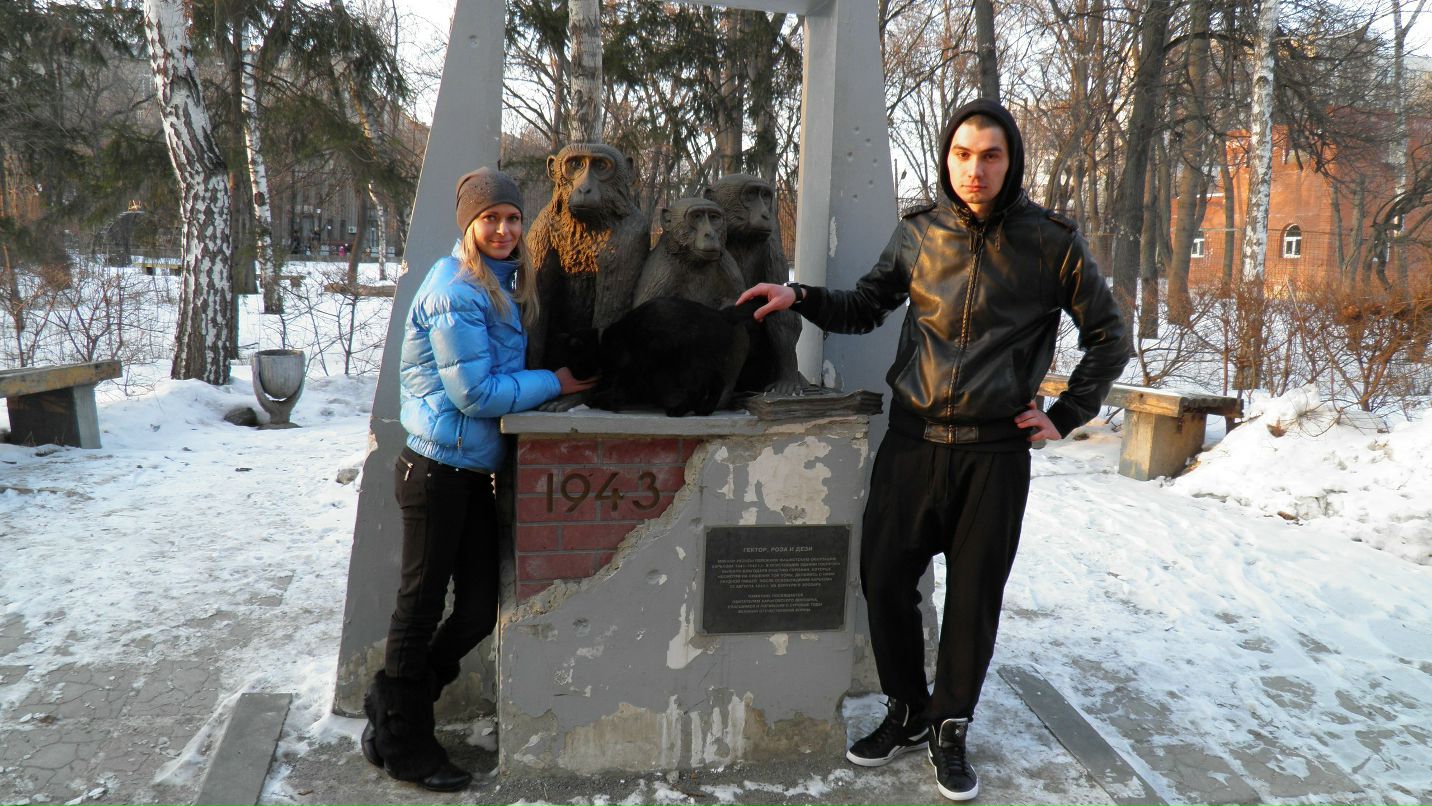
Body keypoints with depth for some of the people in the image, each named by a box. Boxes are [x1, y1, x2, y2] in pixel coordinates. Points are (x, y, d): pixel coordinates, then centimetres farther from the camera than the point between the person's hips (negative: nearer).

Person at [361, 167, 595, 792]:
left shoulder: (501, 284, 13)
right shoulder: (457, 289, -16)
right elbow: (475, 392, -19)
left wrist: (546, 384, 5)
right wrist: (554, 383, -9)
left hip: (474, 471, 9)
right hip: (437, 470, -9)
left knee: (480, 608, 13)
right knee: (421, 606, 6)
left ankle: (394, 706, 32)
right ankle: (402, 744, 24)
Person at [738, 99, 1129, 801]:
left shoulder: (1049, 241, -2)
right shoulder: (919, 233, 4)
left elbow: (1108, 337, 7)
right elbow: (865, 308, 13)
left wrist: (1065, 418, 2)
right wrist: (799, 297, -4)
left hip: (994, 449, -2)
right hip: (912, 440, 2)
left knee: (974, 595, 6)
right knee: (884, 577, 3)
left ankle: (950, 727, 26)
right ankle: (907, 712, 26)